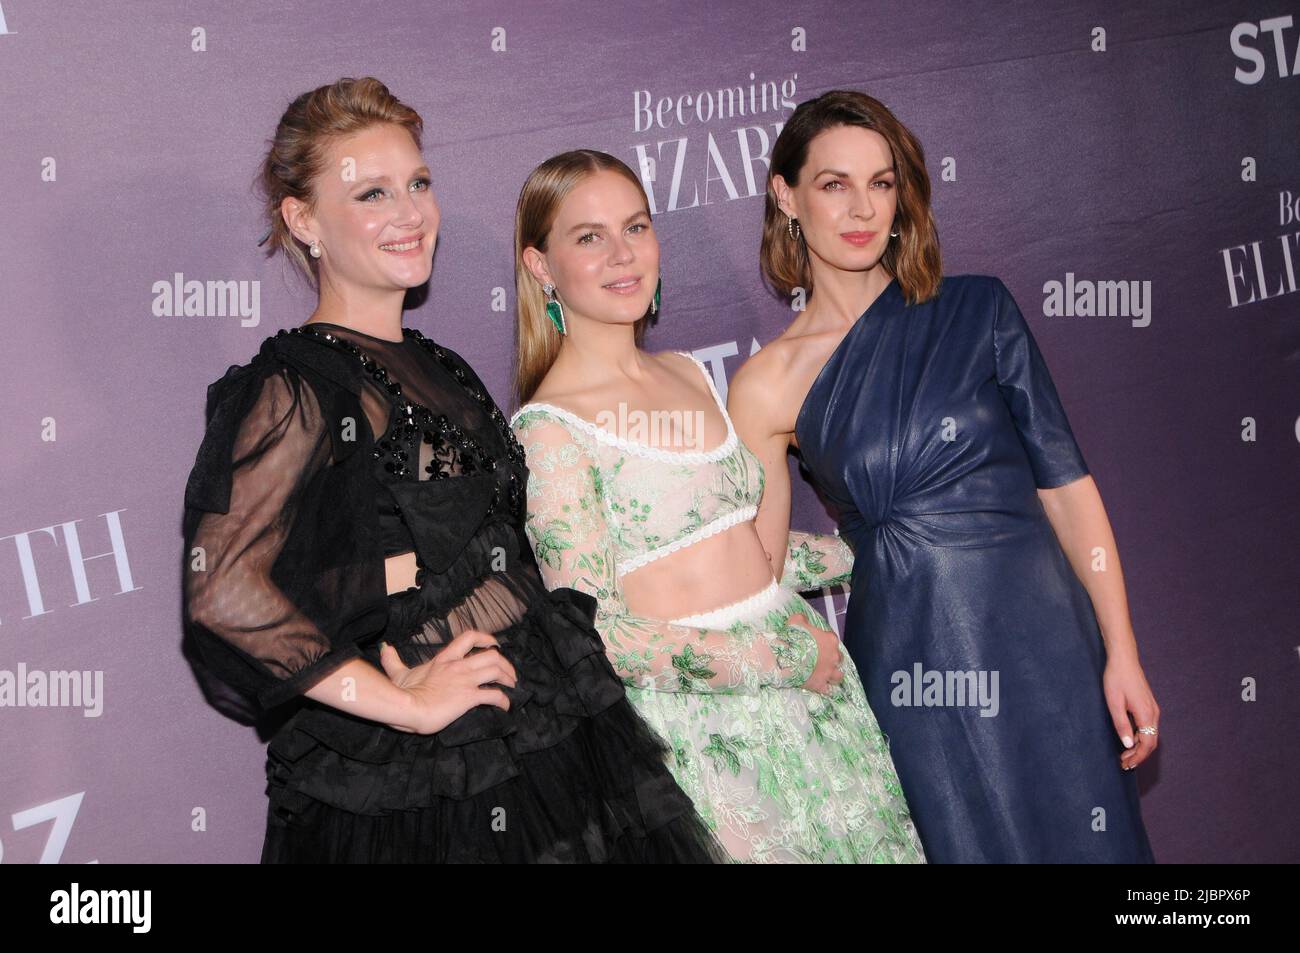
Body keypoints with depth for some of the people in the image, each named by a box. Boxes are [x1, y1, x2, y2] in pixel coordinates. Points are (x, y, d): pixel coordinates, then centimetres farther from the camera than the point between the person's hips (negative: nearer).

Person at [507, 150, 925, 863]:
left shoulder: (690, 375, 8)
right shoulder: (550, 427, -14)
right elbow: (598, 636, -17)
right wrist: (788, 657, -15)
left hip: (806, 694, 7)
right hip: (694, 720, -6)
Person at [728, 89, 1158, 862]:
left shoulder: (976, 310, 0)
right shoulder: (767, 386, -1)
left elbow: (1064, 482, 0)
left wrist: (1122, 654, -3)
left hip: (1038, 648, 1)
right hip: (904, 670, 0)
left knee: (1076, 841, 9)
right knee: (956, 843, 9)